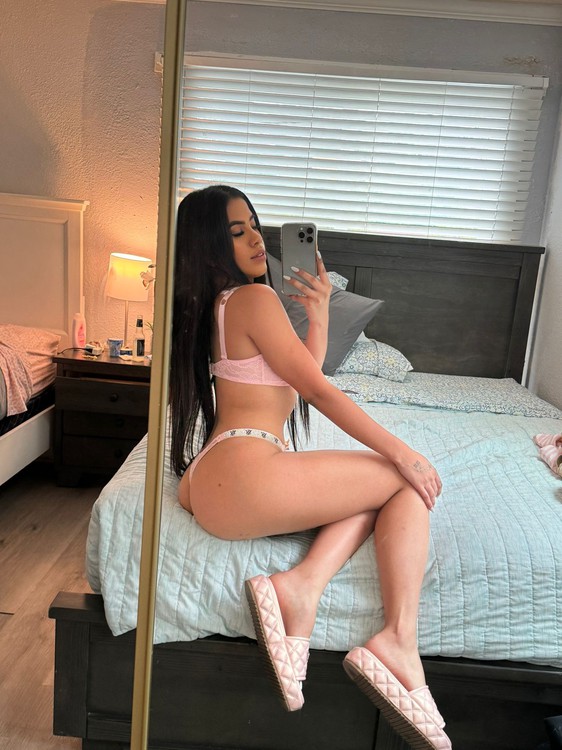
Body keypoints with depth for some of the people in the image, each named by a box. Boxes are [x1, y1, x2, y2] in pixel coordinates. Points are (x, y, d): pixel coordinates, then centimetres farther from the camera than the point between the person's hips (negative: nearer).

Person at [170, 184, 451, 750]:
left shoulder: (215, 305, 22)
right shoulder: (253, 298, -7)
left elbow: (306, 376, 25)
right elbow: (318, 391, -7)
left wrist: (319, 311, 16)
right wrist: (403, 454, -1)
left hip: (208, 481, 9)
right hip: (243, 476, -9)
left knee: (376, 485, 12)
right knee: (408, 485, 2)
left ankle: (304, 584, -10)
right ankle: (398, 642, -12)